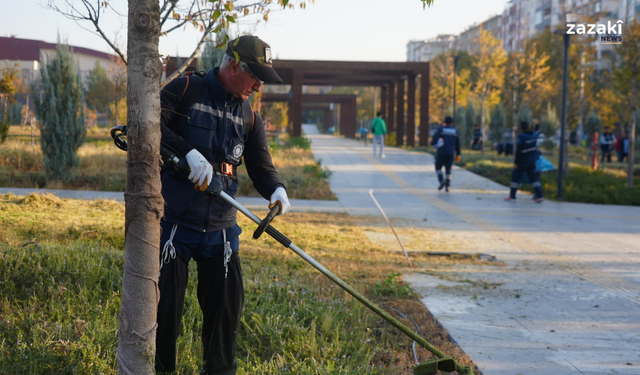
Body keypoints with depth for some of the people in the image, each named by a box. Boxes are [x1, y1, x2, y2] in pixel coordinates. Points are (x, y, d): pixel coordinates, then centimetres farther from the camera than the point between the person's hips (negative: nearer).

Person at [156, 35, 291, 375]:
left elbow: (260, 165, 9)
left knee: (228, 302, 8)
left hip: (220, 229, 4)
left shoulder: (250, 117, 10)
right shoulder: (185, 90, -4)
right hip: (174, 222, -4)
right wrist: (189, 152, -27)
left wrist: (276, 189, -14)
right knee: (165, 303, 2)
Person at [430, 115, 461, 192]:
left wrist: (433, 143, 15)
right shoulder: (455, 131, 7)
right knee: (448, 169, 10)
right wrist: (458, 154, 17)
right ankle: (447, 186, -2)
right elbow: (457, 144, 10)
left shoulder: (440, 129, -2)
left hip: (441, 152, -3)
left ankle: (442, 180, -13)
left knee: (438, 167, 10)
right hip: (450, 154, 3)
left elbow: (434, 139, -8)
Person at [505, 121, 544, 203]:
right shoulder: (534, 135, -1)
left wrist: (516, 162, -15)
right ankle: (539, 196, 0)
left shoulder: (521, 137, -19)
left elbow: (518, 151, -20)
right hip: (532, 161, 6)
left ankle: (512, 196, 8)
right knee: (533, 177, 8)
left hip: (522, 161, -6)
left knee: (515, 177, 6)